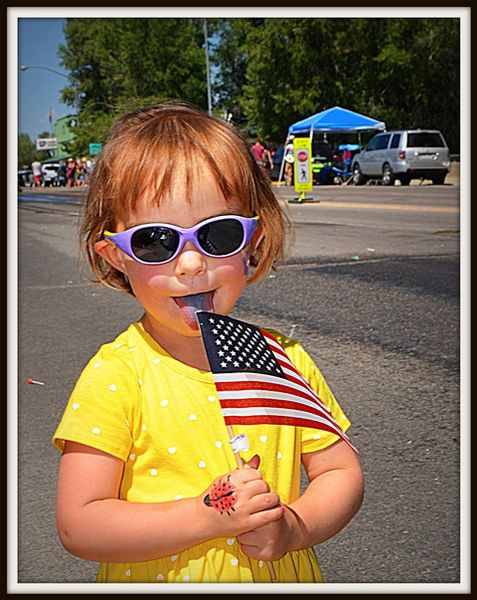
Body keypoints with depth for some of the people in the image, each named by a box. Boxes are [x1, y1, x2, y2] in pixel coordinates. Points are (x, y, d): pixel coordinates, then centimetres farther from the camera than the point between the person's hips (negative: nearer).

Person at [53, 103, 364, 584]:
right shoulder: (116, 376, -19)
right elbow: (78, 527, -21)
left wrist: (295, 528, -19)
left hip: (282, 578, 3)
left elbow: (342, 473, -1)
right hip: (156, 579, -2)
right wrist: (207, 516, -28)